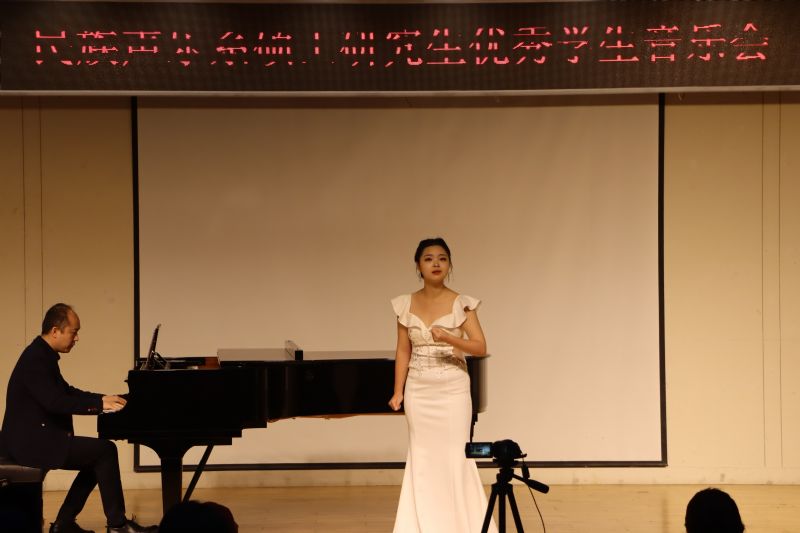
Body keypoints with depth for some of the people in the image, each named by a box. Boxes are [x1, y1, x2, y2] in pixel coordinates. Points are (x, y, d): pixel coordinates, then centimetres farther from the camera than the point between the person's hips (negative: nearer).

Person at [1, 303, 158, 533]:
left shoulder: (43, 355, 13)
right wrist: (99, 405, -22)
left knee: (97, 458, 12)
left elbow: (66, 392, 23)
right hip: (32, 442, -11)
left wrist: (103, 398, 11)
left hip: (37, 437, 11)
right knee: (105, 450, -13)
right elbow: (55, 402, -28)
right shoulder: (36, 359, -19)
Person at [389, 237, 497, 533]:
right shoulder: (406, 304, 3)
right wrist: (398, 392, 0)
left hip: (452, 390, -3)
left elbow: (480, 347, -13)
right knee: (422, 460, 5)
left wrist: (447, 337, -28)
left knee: (454, 459, -3)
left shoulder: (461, 303, -6)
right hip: (419, 392, 3)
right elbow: (403, 351, 6)